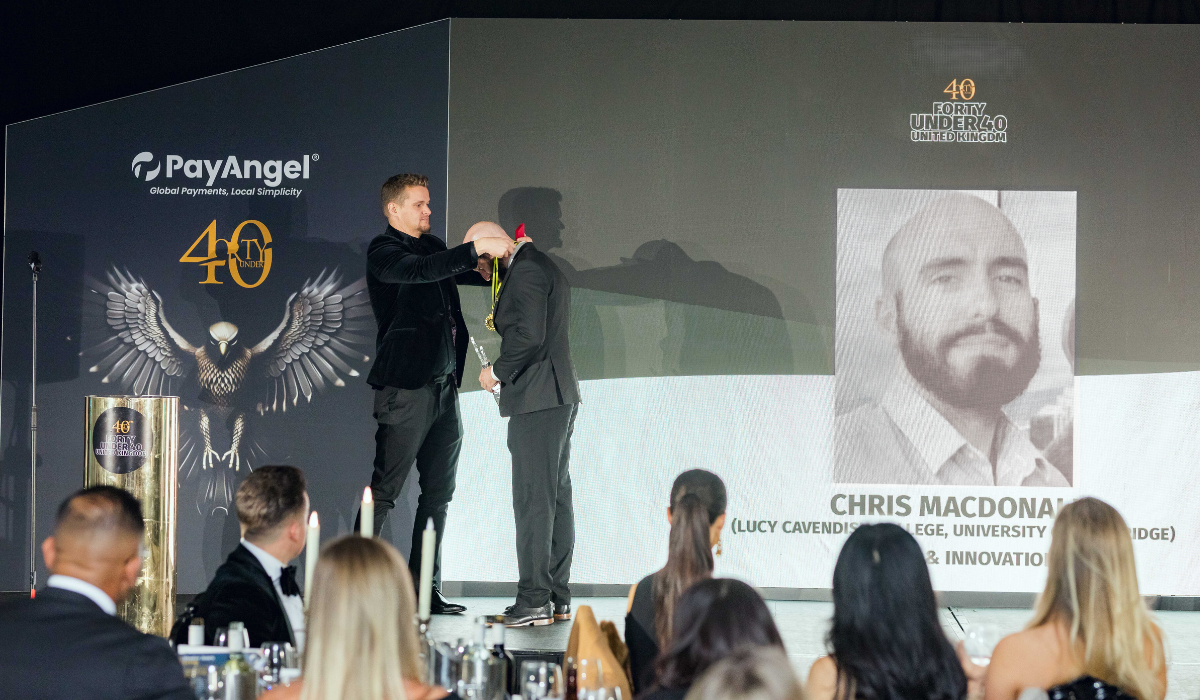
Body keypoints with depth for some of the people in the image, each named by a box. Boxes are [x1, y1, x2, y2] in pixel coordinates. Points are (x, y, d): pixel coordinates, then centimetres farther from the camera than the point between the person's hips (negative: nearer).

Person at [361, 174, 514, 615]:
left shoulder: (432, 245, 17)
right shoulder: (383, 252, -6)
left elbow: (463, 272, 30)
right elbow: (419, 270, -24)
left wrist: (496, 263, 9)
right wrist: (478, 248, -27)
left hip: (443, 386, 8)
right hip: (406, 386, -8)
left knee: (438, 493, 9)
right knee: (384, 489, -8)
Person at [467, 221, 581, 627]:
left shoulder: (526, 271, -13)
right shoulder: (545, 267, 20)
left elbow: (529, 335, -21)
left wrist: (497, 371, -9)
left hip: (537, 399, -11)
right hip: (560, 396, 11)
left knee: (533, 499, -10)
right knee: (556, 497, 10)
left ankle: (534, 600, -11)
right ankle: (557, 598, 12)